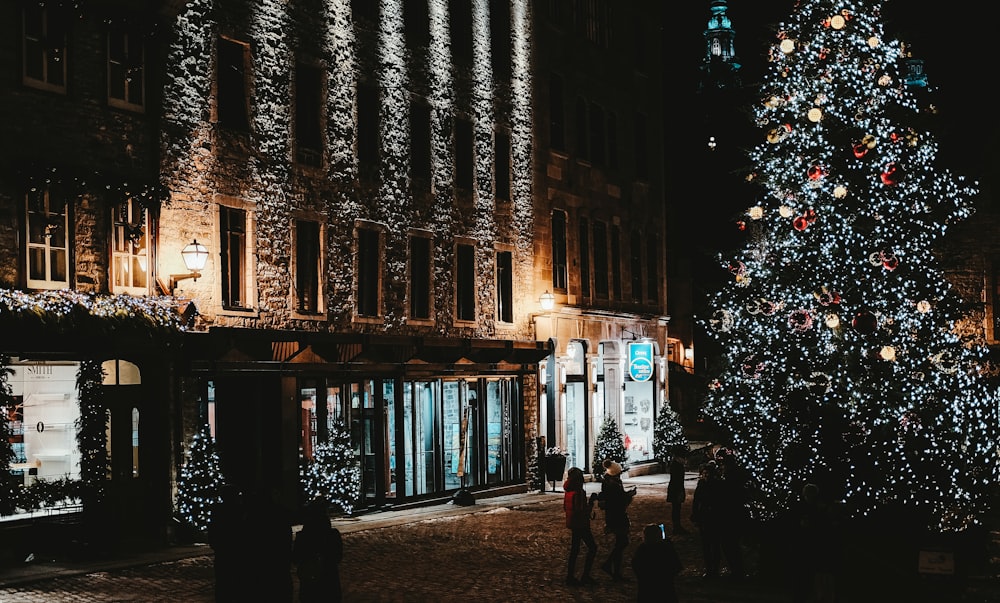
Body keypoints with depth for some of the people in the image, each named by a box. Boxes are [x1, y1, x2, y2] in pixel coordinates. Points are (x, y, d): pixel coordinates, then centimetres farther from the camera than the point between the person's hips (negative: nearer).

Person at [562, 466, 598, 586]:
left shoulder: (568, 491, 5)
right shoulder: (578, 492, -22)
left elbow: (565, 507, 16)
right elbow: (585, 512, -24)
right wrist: (591, 501, -14)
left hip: (573, 523, 9)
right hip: (581, 524, -9)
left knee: (574, 549, 15)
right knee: (592, 547, 2)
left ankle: (570, 577, 17)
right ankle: (585, 576, 2)